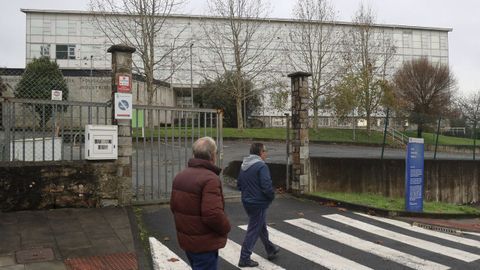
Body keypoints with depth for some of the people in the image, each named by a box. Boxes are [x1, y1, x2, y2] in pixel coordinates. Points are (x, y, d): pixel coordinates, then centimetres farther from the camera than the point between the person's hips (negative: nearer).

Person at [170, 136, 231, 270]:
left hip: (185, 239, 9)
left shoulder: (180, 175, 6)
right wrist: (226, 227, -12)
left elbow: (174, 205, 13)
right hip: (204, 243, -8)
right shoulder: (210, 179, -23)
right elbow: (213, 214, -30)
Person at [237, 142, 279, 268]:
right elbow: (267, 187, -25)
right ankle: (244, 259, 8)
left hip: (247, 202, 9)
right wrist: (272, 196, -7)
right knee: (253, 230, 2)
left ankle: (271, 250, 40)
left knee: (262, 227, 24)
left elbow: (239, 184, 13)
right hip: (258, 203, -9)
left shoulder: (244, 166, 7)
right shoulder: (261, 166, -20)